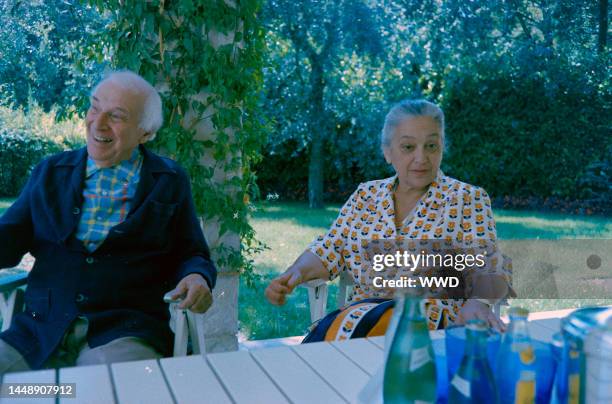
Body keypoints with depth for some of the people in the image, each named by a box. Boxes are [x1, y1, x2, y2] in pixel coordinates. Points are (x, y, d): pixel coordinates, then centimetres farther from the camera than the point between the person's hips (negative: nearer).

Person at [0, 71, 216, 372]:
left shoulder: (170, 181, 8)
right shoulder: (51, 172, 14)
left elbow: (191, 256, 9)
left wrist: (197, 278, -14)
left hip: (126, 335, -2)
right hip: (38, 332, 3)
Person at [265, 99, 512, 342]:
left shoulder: (467, 199, 1)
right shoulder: (366, 195, 11)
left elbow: (489, 270, -7)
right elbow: (330, 249, 9)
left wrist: (478, 302, -29)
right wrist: (296, 273, -12)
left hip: (435, 322, -3)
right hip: (361, 311, 3)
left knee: (352, 324, -32)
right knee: (328, 331, -31)